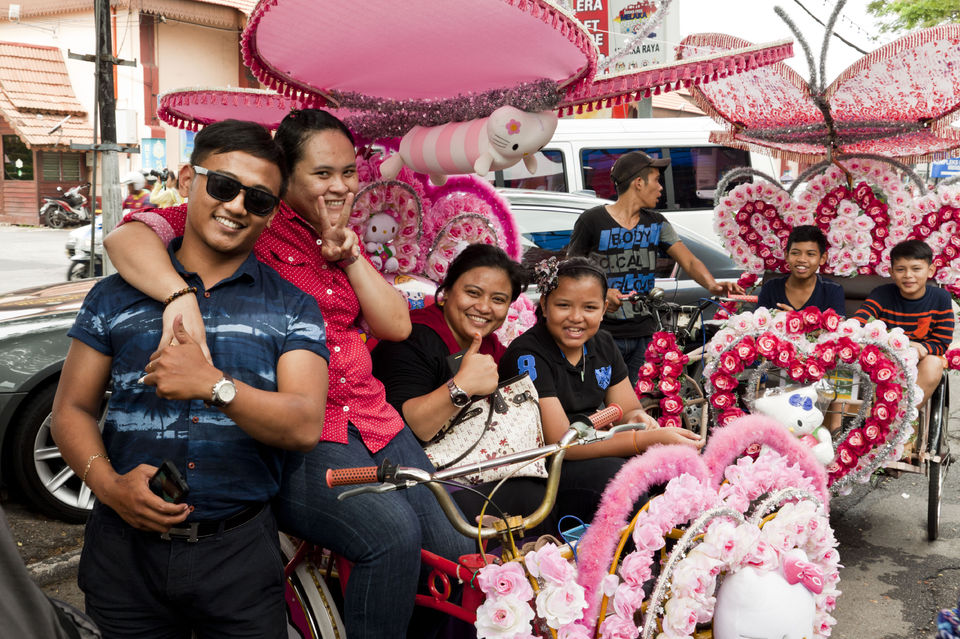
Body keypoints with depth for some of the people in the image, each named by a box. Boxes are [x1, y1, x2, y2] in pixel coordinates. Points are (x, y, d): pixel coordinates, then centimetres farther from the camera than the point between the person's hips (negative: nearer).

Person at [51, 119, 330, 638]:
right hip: (126, 547, 1)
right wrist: (107, 482, -12)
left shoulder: (293, 308, 1)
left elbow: (305, 426, -11)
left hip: (239, 555, -1)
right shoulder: (116, 297, 5)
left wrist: (216, 386, -27)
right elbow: (72, 409, 7)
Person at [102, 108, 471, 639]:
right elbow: (125, 237, -15)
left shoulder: (342, 239, 19)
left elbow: (396, 326, 9)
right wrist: (182, 295, -34)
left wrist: (348, 253, -2)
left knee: (457, 551, 0)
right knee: (393, 536, -30)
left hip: (374, 424, 7)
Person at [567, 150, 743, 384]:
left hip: (643, 335, 5)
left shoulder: (656, 223, 10)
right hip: (602, 335, -4)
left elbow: (688, 261, 0)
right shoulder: (592, 221, -4)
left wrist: (712, 285, -20)